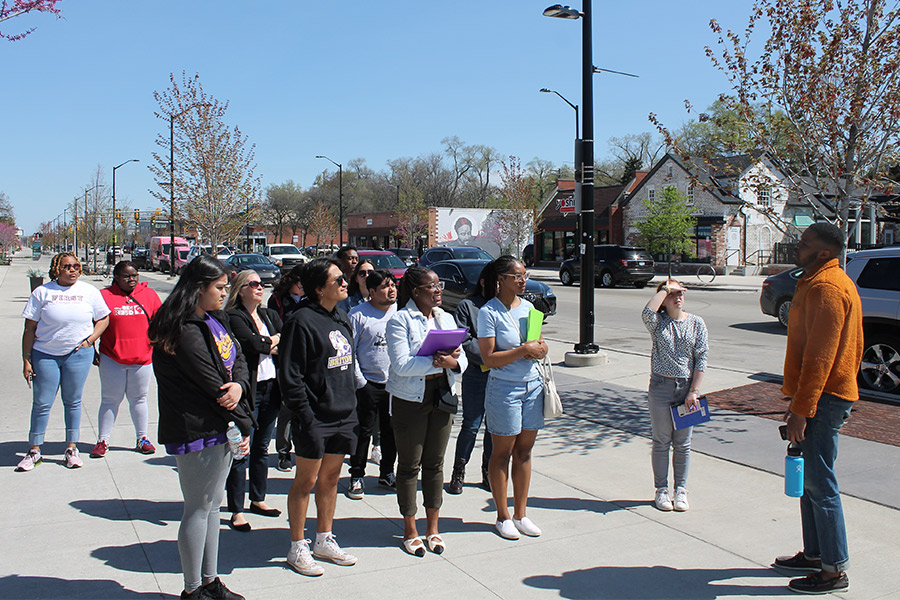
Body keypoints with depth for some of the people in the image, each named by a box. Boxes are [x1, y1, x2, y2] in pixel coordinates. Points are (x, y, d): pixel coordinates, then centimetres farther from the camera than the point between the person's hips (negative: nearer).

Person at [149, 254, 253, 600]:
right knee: (198, 509, 3)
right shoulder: (186, 332, -19)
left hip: (220, 428, 10)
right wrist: (244, 426, -12)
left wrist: (239, 385, -16)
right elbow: (211, 385, -20)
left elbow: (238, 360, 7)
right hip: (197, 432, -9)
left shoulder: (215, 320, 10)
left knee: (212, 504, 18)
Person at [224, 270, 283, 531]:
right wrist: (275, 341, -4)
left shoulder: (270, 315, 15)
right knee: (242, 450, -4)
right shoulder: (234, 317, -7)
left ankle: (258, 499, 29)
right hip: (248, 391, -6)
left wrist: (272, 344, -11)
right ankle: (236, 510, 5)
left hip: (271, 387, 7)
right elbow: (253, 343, -21)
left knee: (262, 448, 16)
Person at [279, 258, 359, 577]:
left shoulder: (342, 318, 11)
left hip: (343, 417, 7)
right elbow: (291, 376, -16)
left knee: (330, 479, 16)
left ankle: (324, 541, 30)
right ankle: (297, 548, 19)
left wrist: (353, 411, 15)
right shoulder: (302, 320, -14)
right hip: (316, 418, -7)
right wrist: (305, 419, -18)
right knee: (306, 480, 5)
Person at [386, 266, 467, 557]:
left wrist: (453, 362, -17)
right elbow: (401, 364, -19)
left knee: (435, 463, 12)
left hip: (442, 397, 5)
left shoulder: (446, 318, 10)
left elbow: (461, 359, 6)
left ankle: (433, 528, 25)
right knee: (409, 464, 5)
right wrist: (437, 361, -27)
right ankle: (410, 530, 20)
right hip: (409, 399, -5)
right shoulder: (400, 320, -8)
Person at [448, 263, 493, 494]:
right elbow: (463, 340, -8)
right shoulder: (468, 306, 1)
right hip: (476, 374, -3)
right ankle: (459, 472, 16)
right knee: (471, 425, 1)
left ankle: (488, 472, 23)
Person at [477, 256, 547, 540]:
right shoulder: (489, 312, -11)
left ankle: (521, 514, 24)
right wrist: (524, 350, -19)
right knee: (503, 451, 5)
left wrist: (540, 348, -5)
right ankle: (503, 516, 18)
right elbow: (489, 358, -16)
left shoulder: (528, 307, 8)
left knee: (524, 450, 12)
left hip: (532, 385, 6)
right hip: (504, 388, -6)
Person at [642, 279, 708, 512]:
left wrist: (694, 392, -7)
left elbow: (701, 359, -1)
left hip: (687, 388, 1)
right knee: (661, 441, 6)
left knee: (683, 443, 8)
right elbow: (647, 313, -25)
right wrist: (664, 288, -14)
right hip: (660, 387, -1)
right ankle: (661, 490, 18)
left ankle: (681, 490, 21)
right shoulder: (658, 323, 0)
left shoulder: (697, 324, 3)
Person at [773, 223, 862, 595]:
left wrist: (801, 410, -21)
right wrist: (799, 402, 24)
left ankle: (834, 571, 6)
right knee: (810, 479, 17)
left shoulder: (826, 288, -18)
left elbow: (819, 356, -23)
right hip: (827, 394, 11)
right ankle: (814, 554, 28)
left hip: (824, 398, -11)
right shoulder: (818, 281, 16)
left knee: (820, 483, -4)